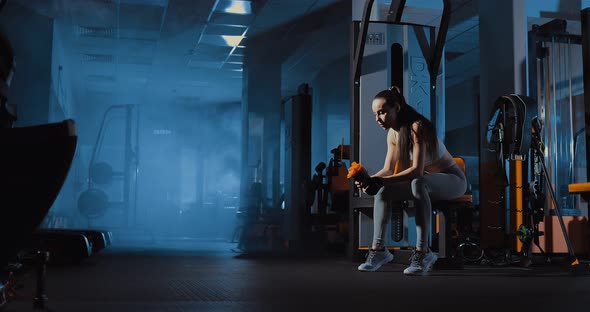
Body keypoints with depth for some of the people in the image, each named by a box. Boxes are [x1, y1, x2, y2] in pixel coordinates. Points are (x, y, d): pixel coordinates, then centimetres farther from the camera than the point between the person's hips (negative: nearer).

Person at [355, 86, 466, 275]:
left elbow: (417, 170, -32)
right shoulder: (393, 133, 1)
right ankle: (379, 249, -16)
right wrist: (370, 180, -22)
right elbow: (388, 170, -1)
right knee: (382, 191, -12)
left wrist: (380, 181, -40)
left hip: (452, 180, -8)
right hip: (425, 182, 8)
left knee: (418, 183, -40)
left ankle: (423, 252, -40)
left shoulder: (417, 126, -24)